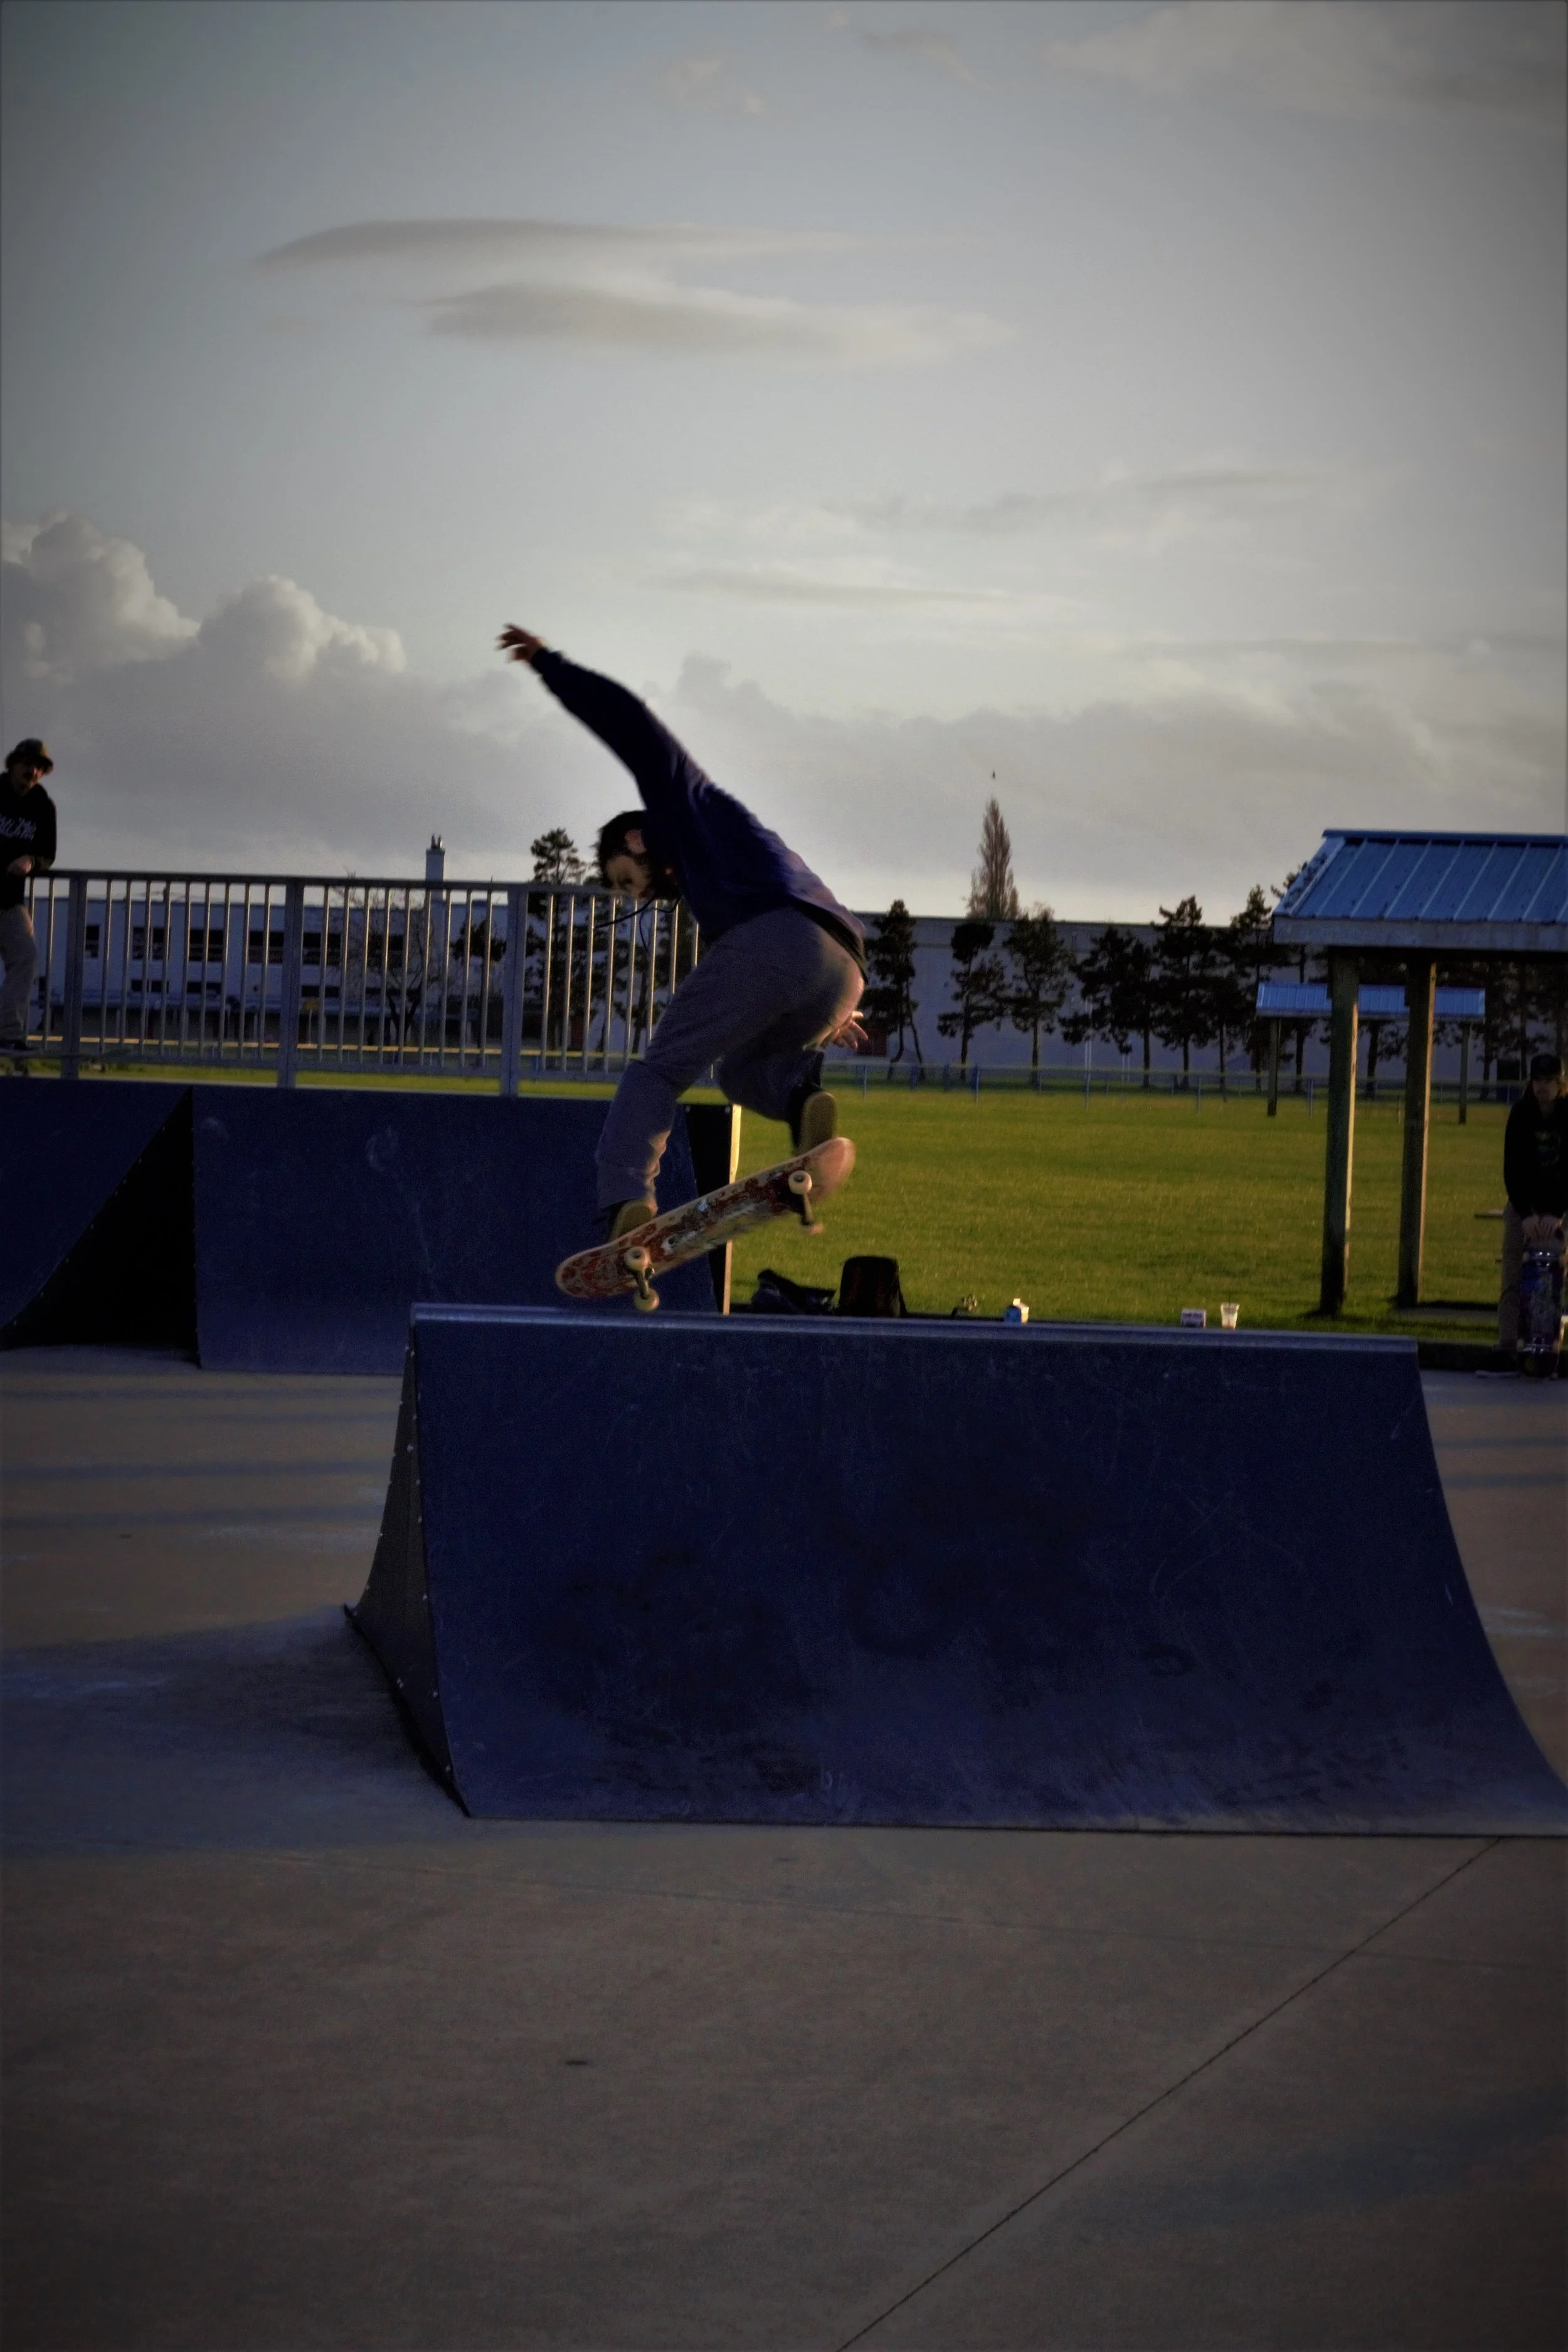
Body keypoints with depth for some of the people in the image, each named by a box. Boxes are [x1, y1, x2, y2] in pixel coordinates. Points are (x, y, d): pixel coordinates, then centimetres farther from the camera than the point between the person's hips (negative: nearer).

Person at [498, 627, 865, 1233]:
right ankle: (803, 1098, -4)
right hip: (842, 973, 8)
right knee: (739, 1068, 27)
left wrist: (549, 665, 21)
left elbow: (628, 722, 14)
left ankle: (625, 1202, -21)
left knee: (659, 1070, -4)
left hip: (770, 944, -8)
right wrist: (831, 1012, 35)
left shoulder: (685, 800, 23)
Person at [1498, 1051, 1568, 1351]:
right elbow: (1512, 1168, -12)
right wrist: (1526, 1213, -21)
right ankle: (1506, 1345, -7)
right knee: (1513, 1281, -5)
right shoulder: (1521, 1114, -9)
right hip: (1524, 1205, 1)